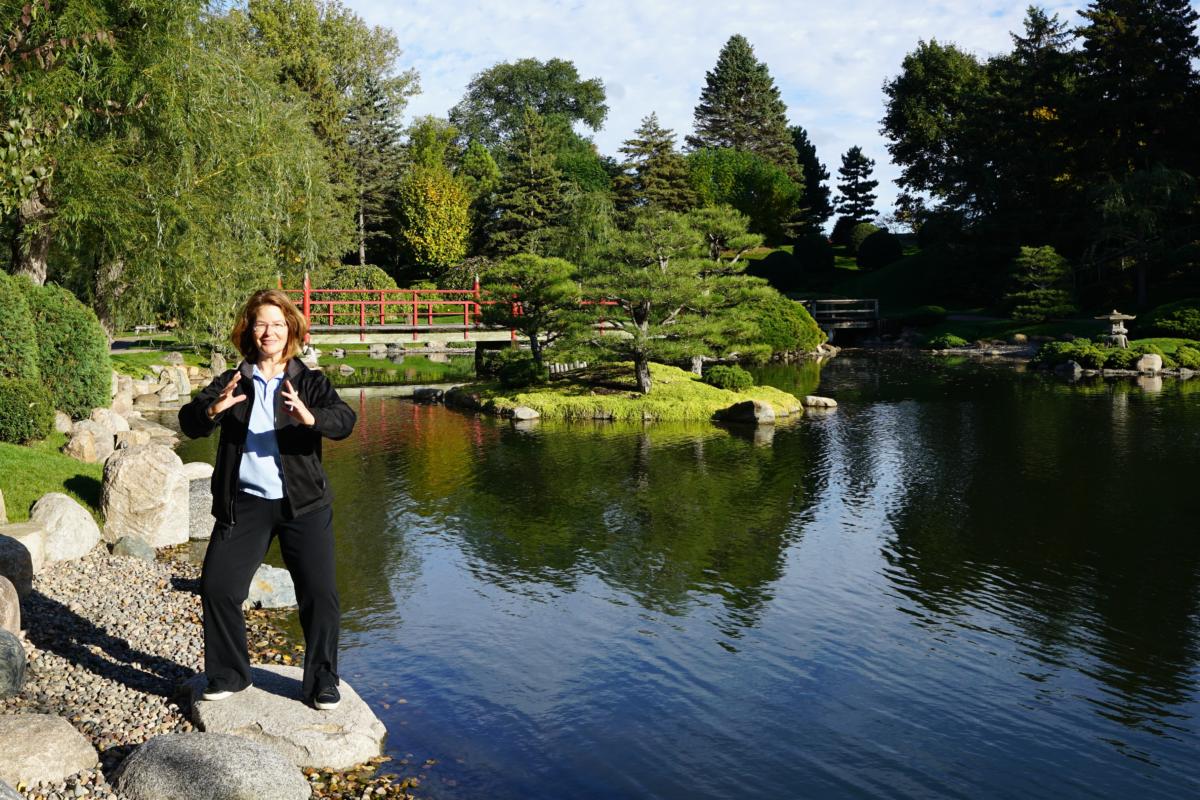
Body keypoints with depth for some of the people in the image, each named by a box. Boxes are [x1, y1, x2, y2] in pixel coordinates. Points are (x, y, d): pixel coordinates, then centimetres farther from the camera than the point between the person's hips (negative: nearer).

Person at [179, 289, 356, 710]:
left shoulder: (310, 382, 2)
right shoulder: (230, 382, 8)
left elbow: (344, 420, -15)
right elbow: (189, 422, -4)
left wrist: (310, 417, -37)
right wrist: (212, 410, -27)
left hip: (303, 504, -1)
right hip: (244, 503, 2)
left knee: (319, 593, -2)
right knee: (216, 586, 1)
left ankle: (322, 682, 15)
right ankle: (228, 675, 23)